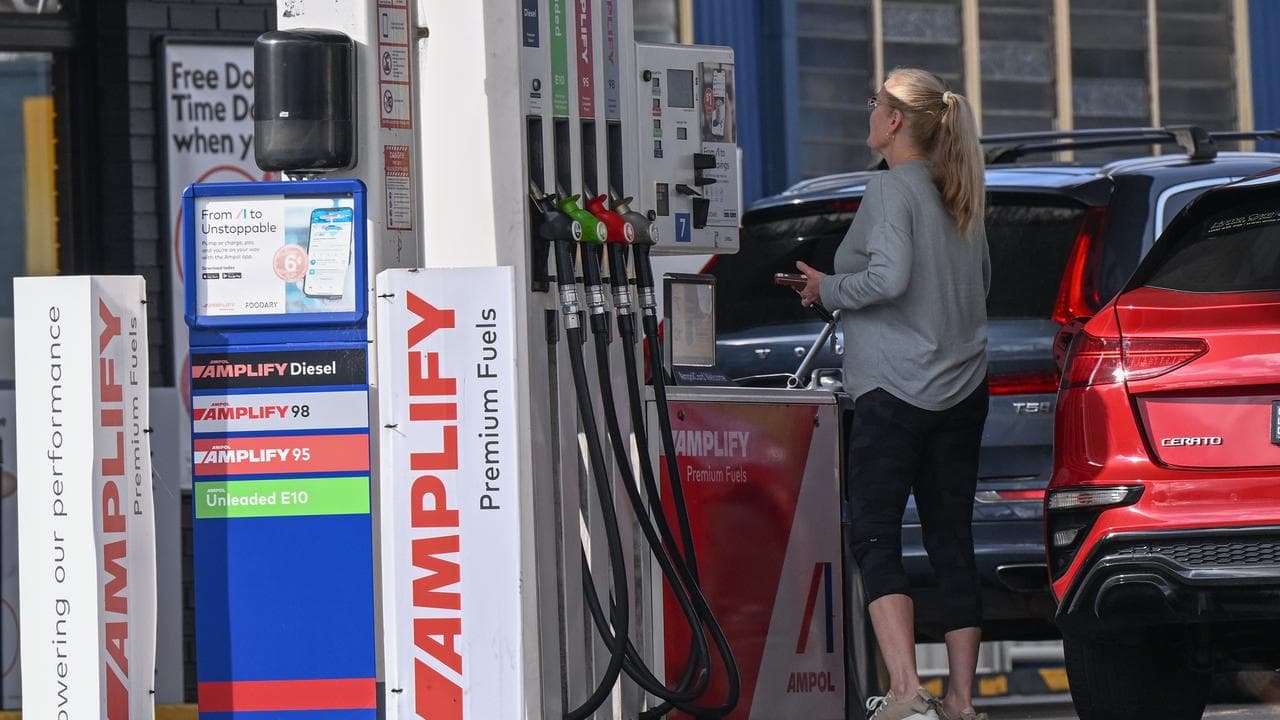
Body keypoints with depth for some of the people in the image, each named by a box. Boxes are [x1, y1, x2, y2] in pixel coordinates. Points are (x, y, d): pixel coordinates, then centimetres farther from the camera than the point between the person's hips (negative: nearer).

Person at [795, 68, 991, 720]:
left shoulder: (892, 188, -10)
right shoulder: (958, 195, 14)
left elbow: (890, 278, -21)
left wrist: (827, 290, -6)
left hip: (896, 392, -8)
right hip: (962, 390, 8)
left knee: (875, 538, -7)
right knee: (951, 541, 9)